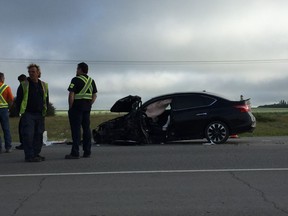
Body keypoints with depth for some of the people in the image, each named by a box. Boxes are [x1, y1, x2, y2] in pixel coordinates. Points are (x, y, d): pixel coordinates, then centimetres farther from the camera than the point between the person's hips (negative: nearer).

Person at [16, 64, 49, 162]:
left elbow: (46, 99, 18)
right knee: (28, 135, -10)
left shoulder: (43, 85, 11)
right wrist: (21, 112, -3)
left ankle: (36, 154, 19)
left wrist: (44, 111, 11)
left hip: (40, 115, 5)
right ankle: (29, 156, -7)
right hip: (28, 114, -4)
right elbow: (18, 99, 1)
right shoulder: (23, 85, -1)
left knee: (38, 135, 8)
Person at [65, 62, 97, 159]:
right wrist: (89, 105, 14)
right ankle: (87, 152, 10)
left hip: (77, 106, -7)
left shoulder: (76, 80, -8)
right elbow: (94, 95, 14)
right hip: (87, 108, 7)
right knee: (86, 128, 8)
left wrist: (70, 107, -7)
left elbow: (71, 95, -14)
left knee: (76, 129, -6)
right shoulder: (91, 81, 14)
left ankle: (75, 153, -7)